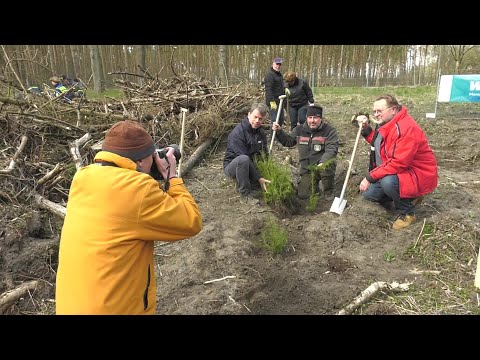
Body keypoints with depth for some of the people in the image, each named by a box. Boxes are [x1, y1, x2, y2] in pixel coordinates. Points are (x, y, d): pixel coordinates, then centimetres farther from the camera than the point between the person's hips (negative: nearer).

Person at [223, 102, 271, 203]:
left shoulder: (261, 132, 2)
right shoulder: (237, 133, -23)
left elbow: (265, 154, 4)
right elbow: (245, 158, -28)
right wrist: (259, 178, -31)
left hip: (251, 166, 7)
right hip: (232, 165, -7)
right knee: (243, 159, -39)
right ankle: (245, 194, -25)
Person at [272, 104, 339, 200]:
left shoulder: (329, 130, -9)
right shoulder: (300, 130, 4)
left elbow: (331, 149, -20)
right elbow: (288, 141, 18)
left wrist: (322, 163, -37)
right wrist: (279, 132, 1)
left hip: (322, 164, -3)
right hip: (307, 169, 3)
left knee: (327, 166, -39)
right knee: (302, 195, -9)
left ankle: (328, 193, -9)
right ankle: (314, 185, 28)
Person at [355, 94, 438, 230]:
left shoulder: (407, 128, -28)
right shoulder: (387, 124, 3)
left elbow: (398, 163, -33)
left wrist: (370, 178, -30)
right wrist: (366, 129, -1)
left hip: (419, 175, -10)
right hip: (396, 172, 10)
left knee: (388, 182, -37)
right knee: (369, 193, 10)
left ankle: (407, 212, -9)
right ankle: (409, 197, 21)